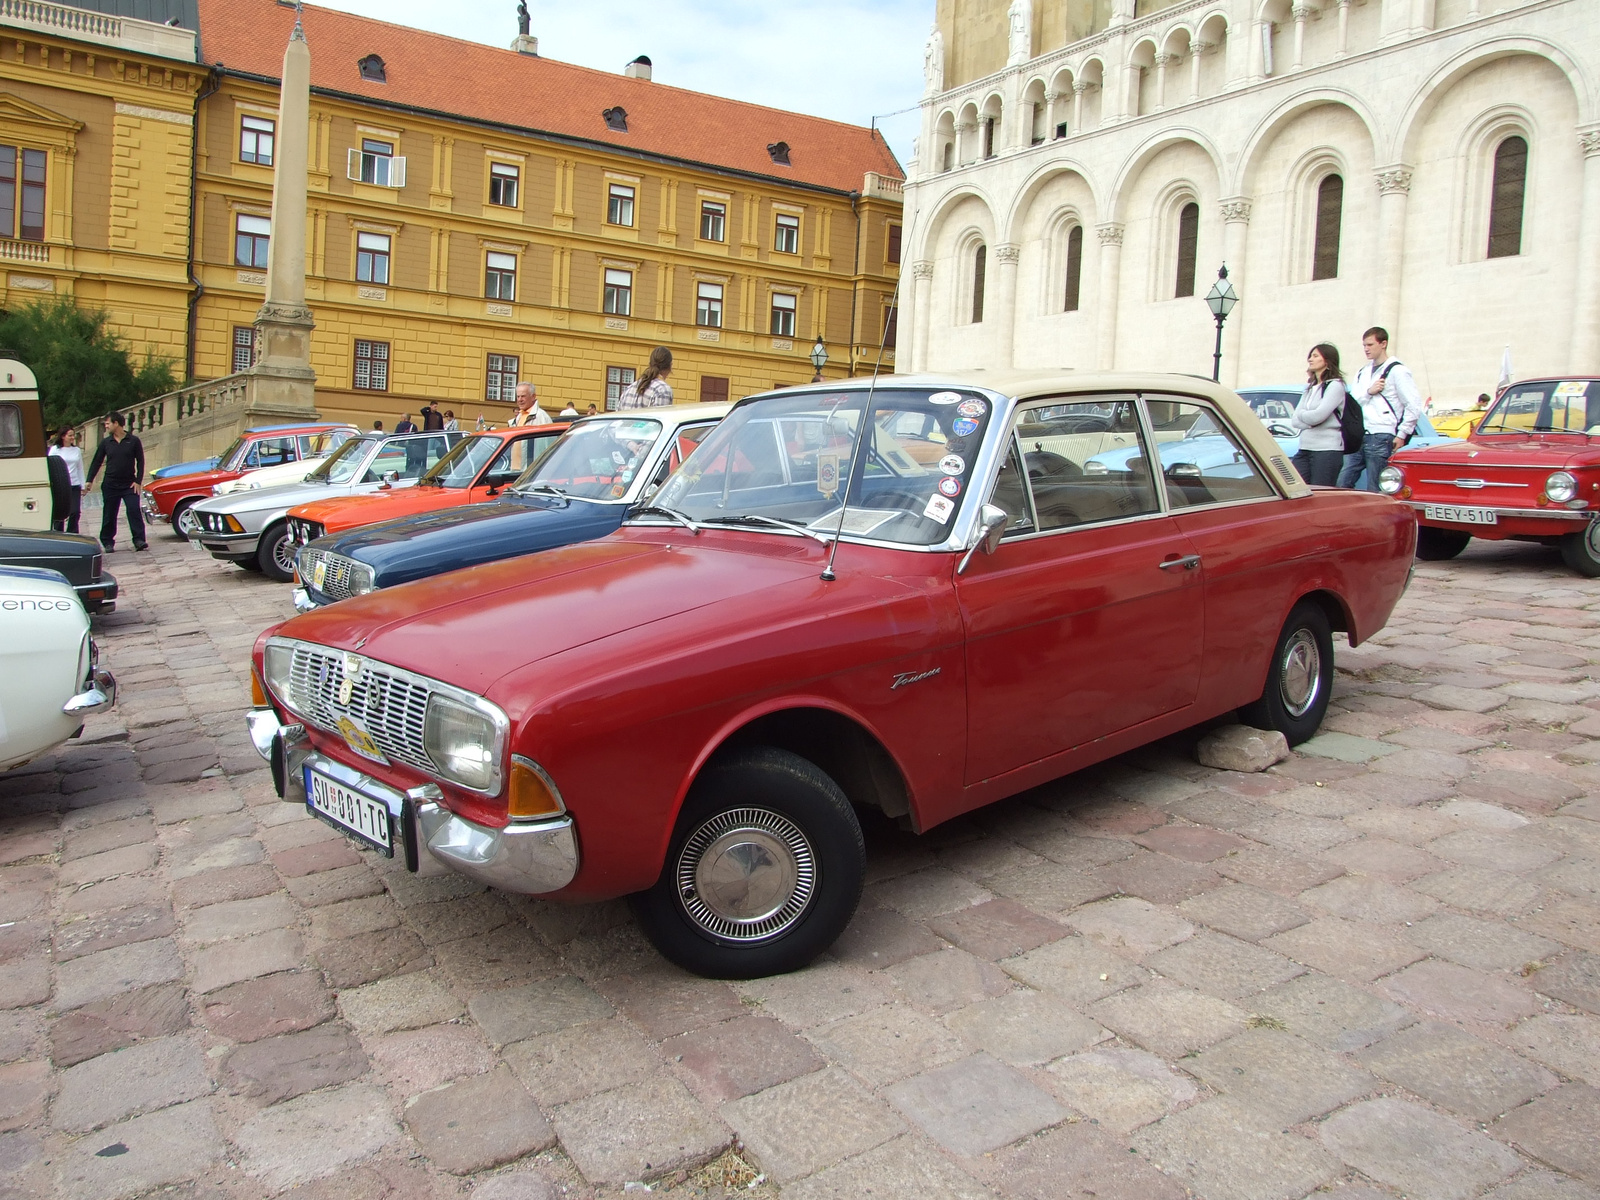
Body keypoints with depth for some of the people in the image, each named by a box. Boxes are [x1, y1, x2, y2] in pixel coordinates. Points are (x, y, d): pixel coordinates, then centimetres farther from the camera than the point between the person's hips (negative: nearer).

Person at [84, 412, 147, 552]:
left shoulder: (133, 441, -1)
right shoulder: (105, 442, 6)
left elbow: (140, 461, 1)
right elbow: (97, 462, 9)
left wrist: (138, 481, -6)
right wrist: (89, 480, 2)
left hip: (129, 485, -2)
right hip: (110, 486, 3)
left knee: (134, 511, -12)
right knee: (109, 515, 6)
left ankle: (139, 540, -12)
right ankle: (108, 542, 14)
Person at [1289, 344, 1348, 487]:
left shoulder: (1335, 385, -4)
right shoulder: (1310, 388, 18)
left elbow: (1318, 415, -16)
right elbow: (1294, 420, 10)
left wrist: (1301, 414, 3)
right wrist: (1308, 420, -10)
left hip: (1327, 450, -7)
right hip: (1305, 448, 7)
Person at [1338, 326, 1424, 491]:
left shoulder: (1397, 371, -2)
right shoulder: (1363, 371, 19)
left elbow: (1414, 406, -7)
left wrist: (1402, 435, -9)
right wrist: (1368, 392, -7)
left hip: (1381, 438, -6)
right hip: (1358, 437, 7)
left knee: (1375, 492, -5)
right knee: (1342, 485, 1)